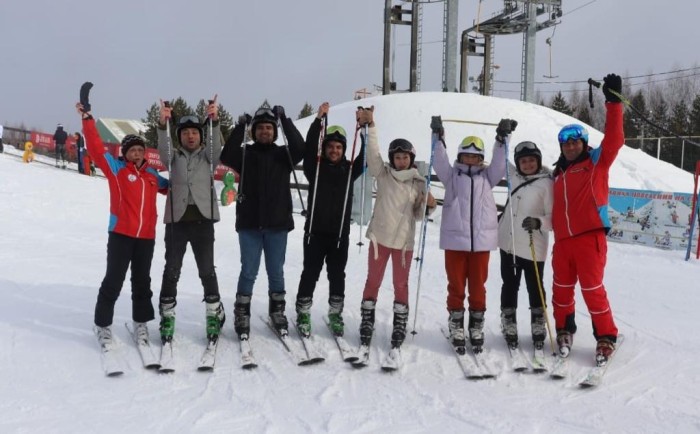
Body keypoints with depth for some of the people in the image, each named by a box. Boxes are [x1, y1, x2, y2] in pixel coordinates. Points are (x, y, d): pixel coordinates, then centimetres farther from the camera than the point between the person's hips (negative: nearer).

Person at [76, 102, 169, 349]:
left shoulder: (152, 174, 11)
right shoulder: (116, 168, 0)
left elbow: (169, 187, 29)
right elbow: (96, 149, -10)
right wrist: (87, 120, -16)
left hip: (146, 237, 4)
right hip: (120, 234, -4)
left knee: (142, 281, 13)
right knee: (113, 281, 0)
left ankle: (141, 322, 26)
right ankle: (103, 325, 13)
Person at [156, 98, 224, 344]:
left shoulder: (207, 156, 10)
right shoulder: (173, 157, 11)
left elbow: (217, 146, -10)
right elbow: (163, 148, -10)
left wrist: (214, 121, -29)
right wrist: (162, 124, -30)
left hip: (202, 219, -1)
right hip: (177, 219, 1)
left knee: (207, 270, 3)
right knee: (172, 270, 5)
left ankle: (214, 315, 16)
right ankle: (167, 317, 15)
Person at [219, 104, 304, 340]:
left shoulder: (283, 155, 6)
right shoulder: (245, 154, 5)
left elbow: (300, 148, -13)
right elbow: (226, 157, -14)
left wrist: (285, 120, -17)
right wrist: (239, 128, -20)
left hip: (278, 224, 1)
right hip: (249, 224, -1)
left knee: (276, 272, 10)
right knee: (249, 272, 3)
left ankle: (277, 313, 23)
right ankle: (242, 316, 13)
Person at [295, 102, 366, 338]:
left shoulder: (349, 169, 6)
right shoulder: (315, 167, 0)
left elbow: (366, 155, -5)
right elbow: (309, 145, -15)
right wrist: (319, 119, -26)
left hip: (340, 232, 2)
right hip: (315, 230, -2)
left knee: (337, 275, 10)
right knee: (310, 273, 2)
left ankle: (336, 314, 22)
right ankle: (303, 314, 13)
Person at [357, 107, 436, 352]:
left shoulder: (419, 183, 1)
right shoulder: (383, 174, 0)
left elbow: (418, 215, 7)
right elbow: (373, 153, -13)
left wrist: (428, 206, -14)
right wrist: (370, 126, -24)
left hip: (404, 240, 0)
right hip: (380, 236, 0)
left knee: (401, 283, 9)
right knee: (373, 280, 7)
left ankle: (400, 327, 18)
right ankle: (367, 323, 17)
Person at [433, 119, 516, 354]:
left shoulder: (486, 176, 14)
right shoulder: (451, 175, 9)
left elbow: (500, 164, 2)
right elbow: (440, 162, -5)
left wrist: (502, 139, -8)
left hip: (481, 240, 1)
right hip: (455, 239, -1)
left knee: (478, 286, 8)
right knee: (456, 286, 4)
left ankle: (477, 327, 19)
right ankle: (456, 328, 12)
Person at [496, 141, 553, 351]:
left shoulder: (546, 183, -8)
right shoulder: (515, 177, 8)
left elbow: (553, 216, -10)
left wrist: (539, 222, -28)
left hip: (533, 246, -5)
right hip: (508, 243, 5)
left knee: (535, 288, 7)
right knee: (509, 286, 11)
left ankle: (538, 329, 19)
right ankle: (509, 327, 21)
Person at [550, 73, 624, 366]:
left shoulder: (597, 161, 3)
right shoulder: (559, 172, 17)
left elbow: (614, 138, -12)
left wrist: (613, 102, -18)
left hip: (589, 236, -5)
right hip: (562, 240, 5)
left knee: (592, 288, -4)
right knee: (561, 289, 12)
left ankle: (606, 337, 11)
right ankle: (564, 332, 30)